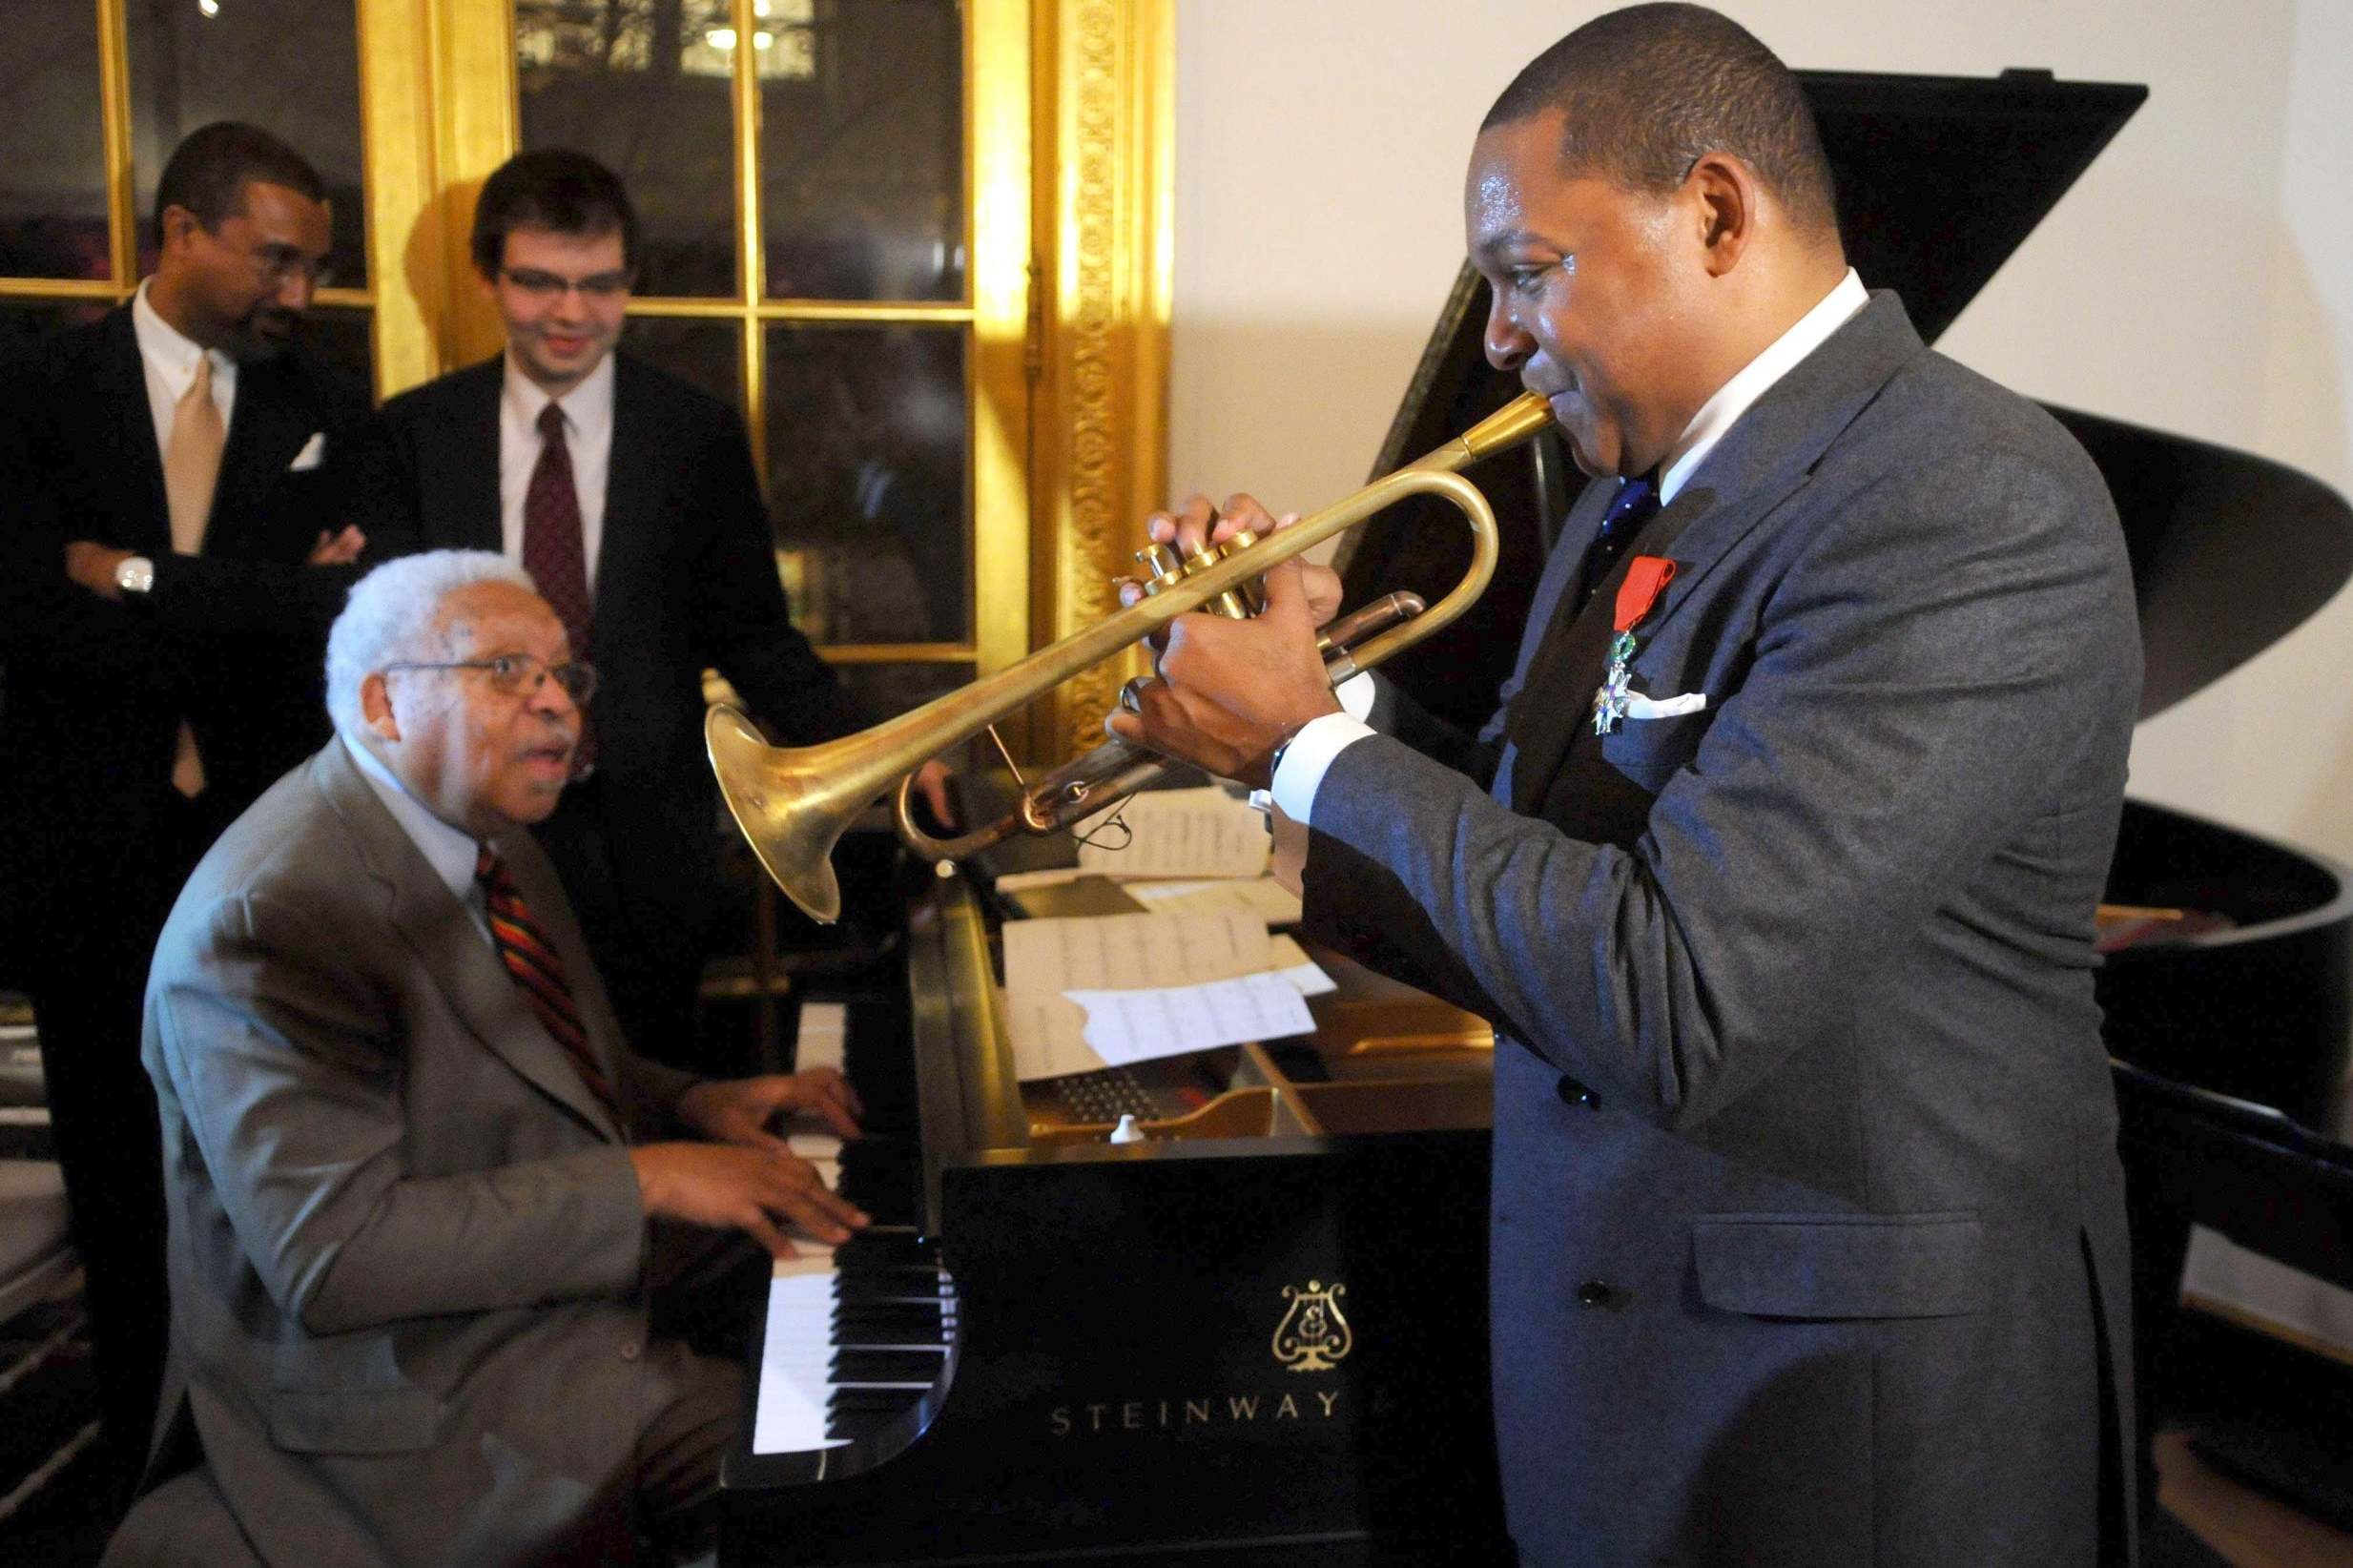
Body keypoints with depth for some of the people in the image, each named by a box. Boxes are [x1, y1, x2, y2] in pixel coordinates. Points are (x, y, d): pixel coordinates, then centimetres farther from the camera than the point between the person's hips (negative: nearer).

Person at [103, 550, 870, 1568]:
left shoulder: (486, 837, 6)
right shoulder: (267, 921, -24)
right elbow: (333, 1251, -29)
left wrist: (690, 1103, 1)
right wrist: (645, 1179, -28)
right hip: (438, 1430, -9)